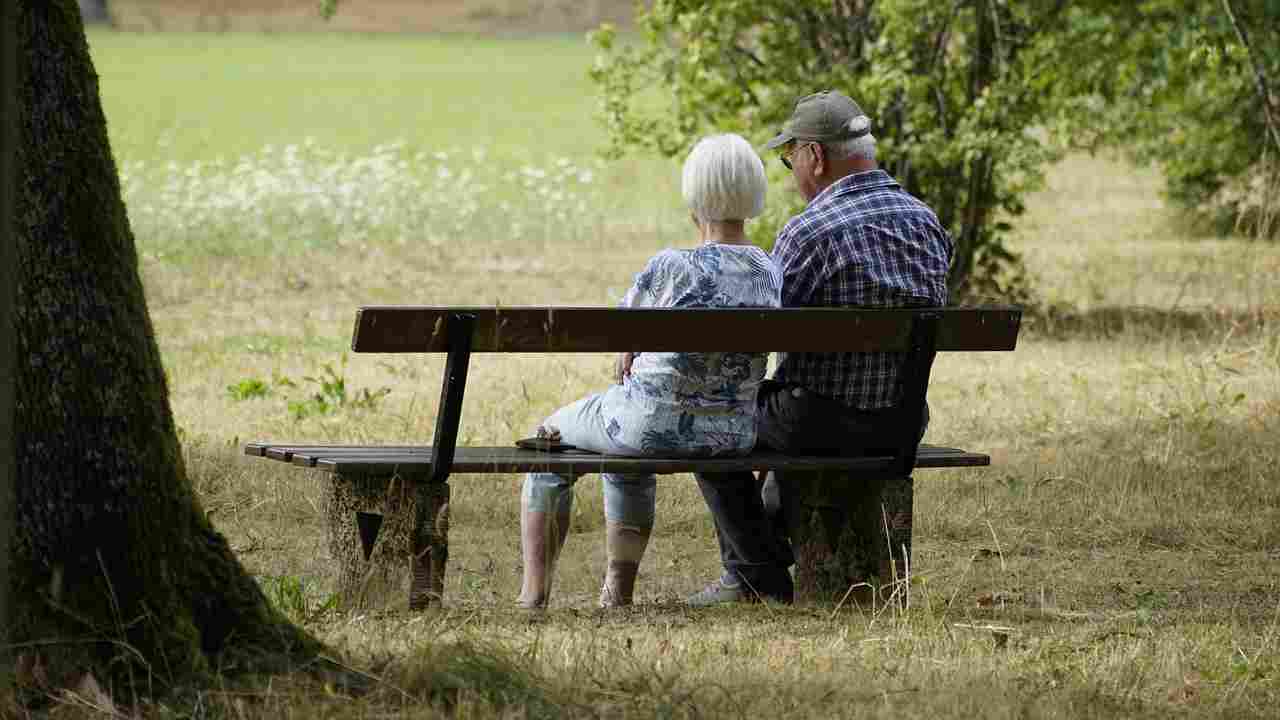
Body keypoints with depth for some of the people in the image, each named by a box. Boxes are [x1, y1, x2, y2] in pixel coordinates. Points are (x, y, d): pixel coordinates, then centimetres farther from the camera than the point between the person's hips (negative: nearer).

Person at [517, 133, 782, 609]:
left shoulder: (670, 269, -21)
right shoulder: (772, 274, -4)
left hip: (656, 422, -5)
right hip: (733, 433, 5)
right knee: (628, 458, 39)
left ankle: (533, 592, 27)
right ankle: (618, 590, 39)